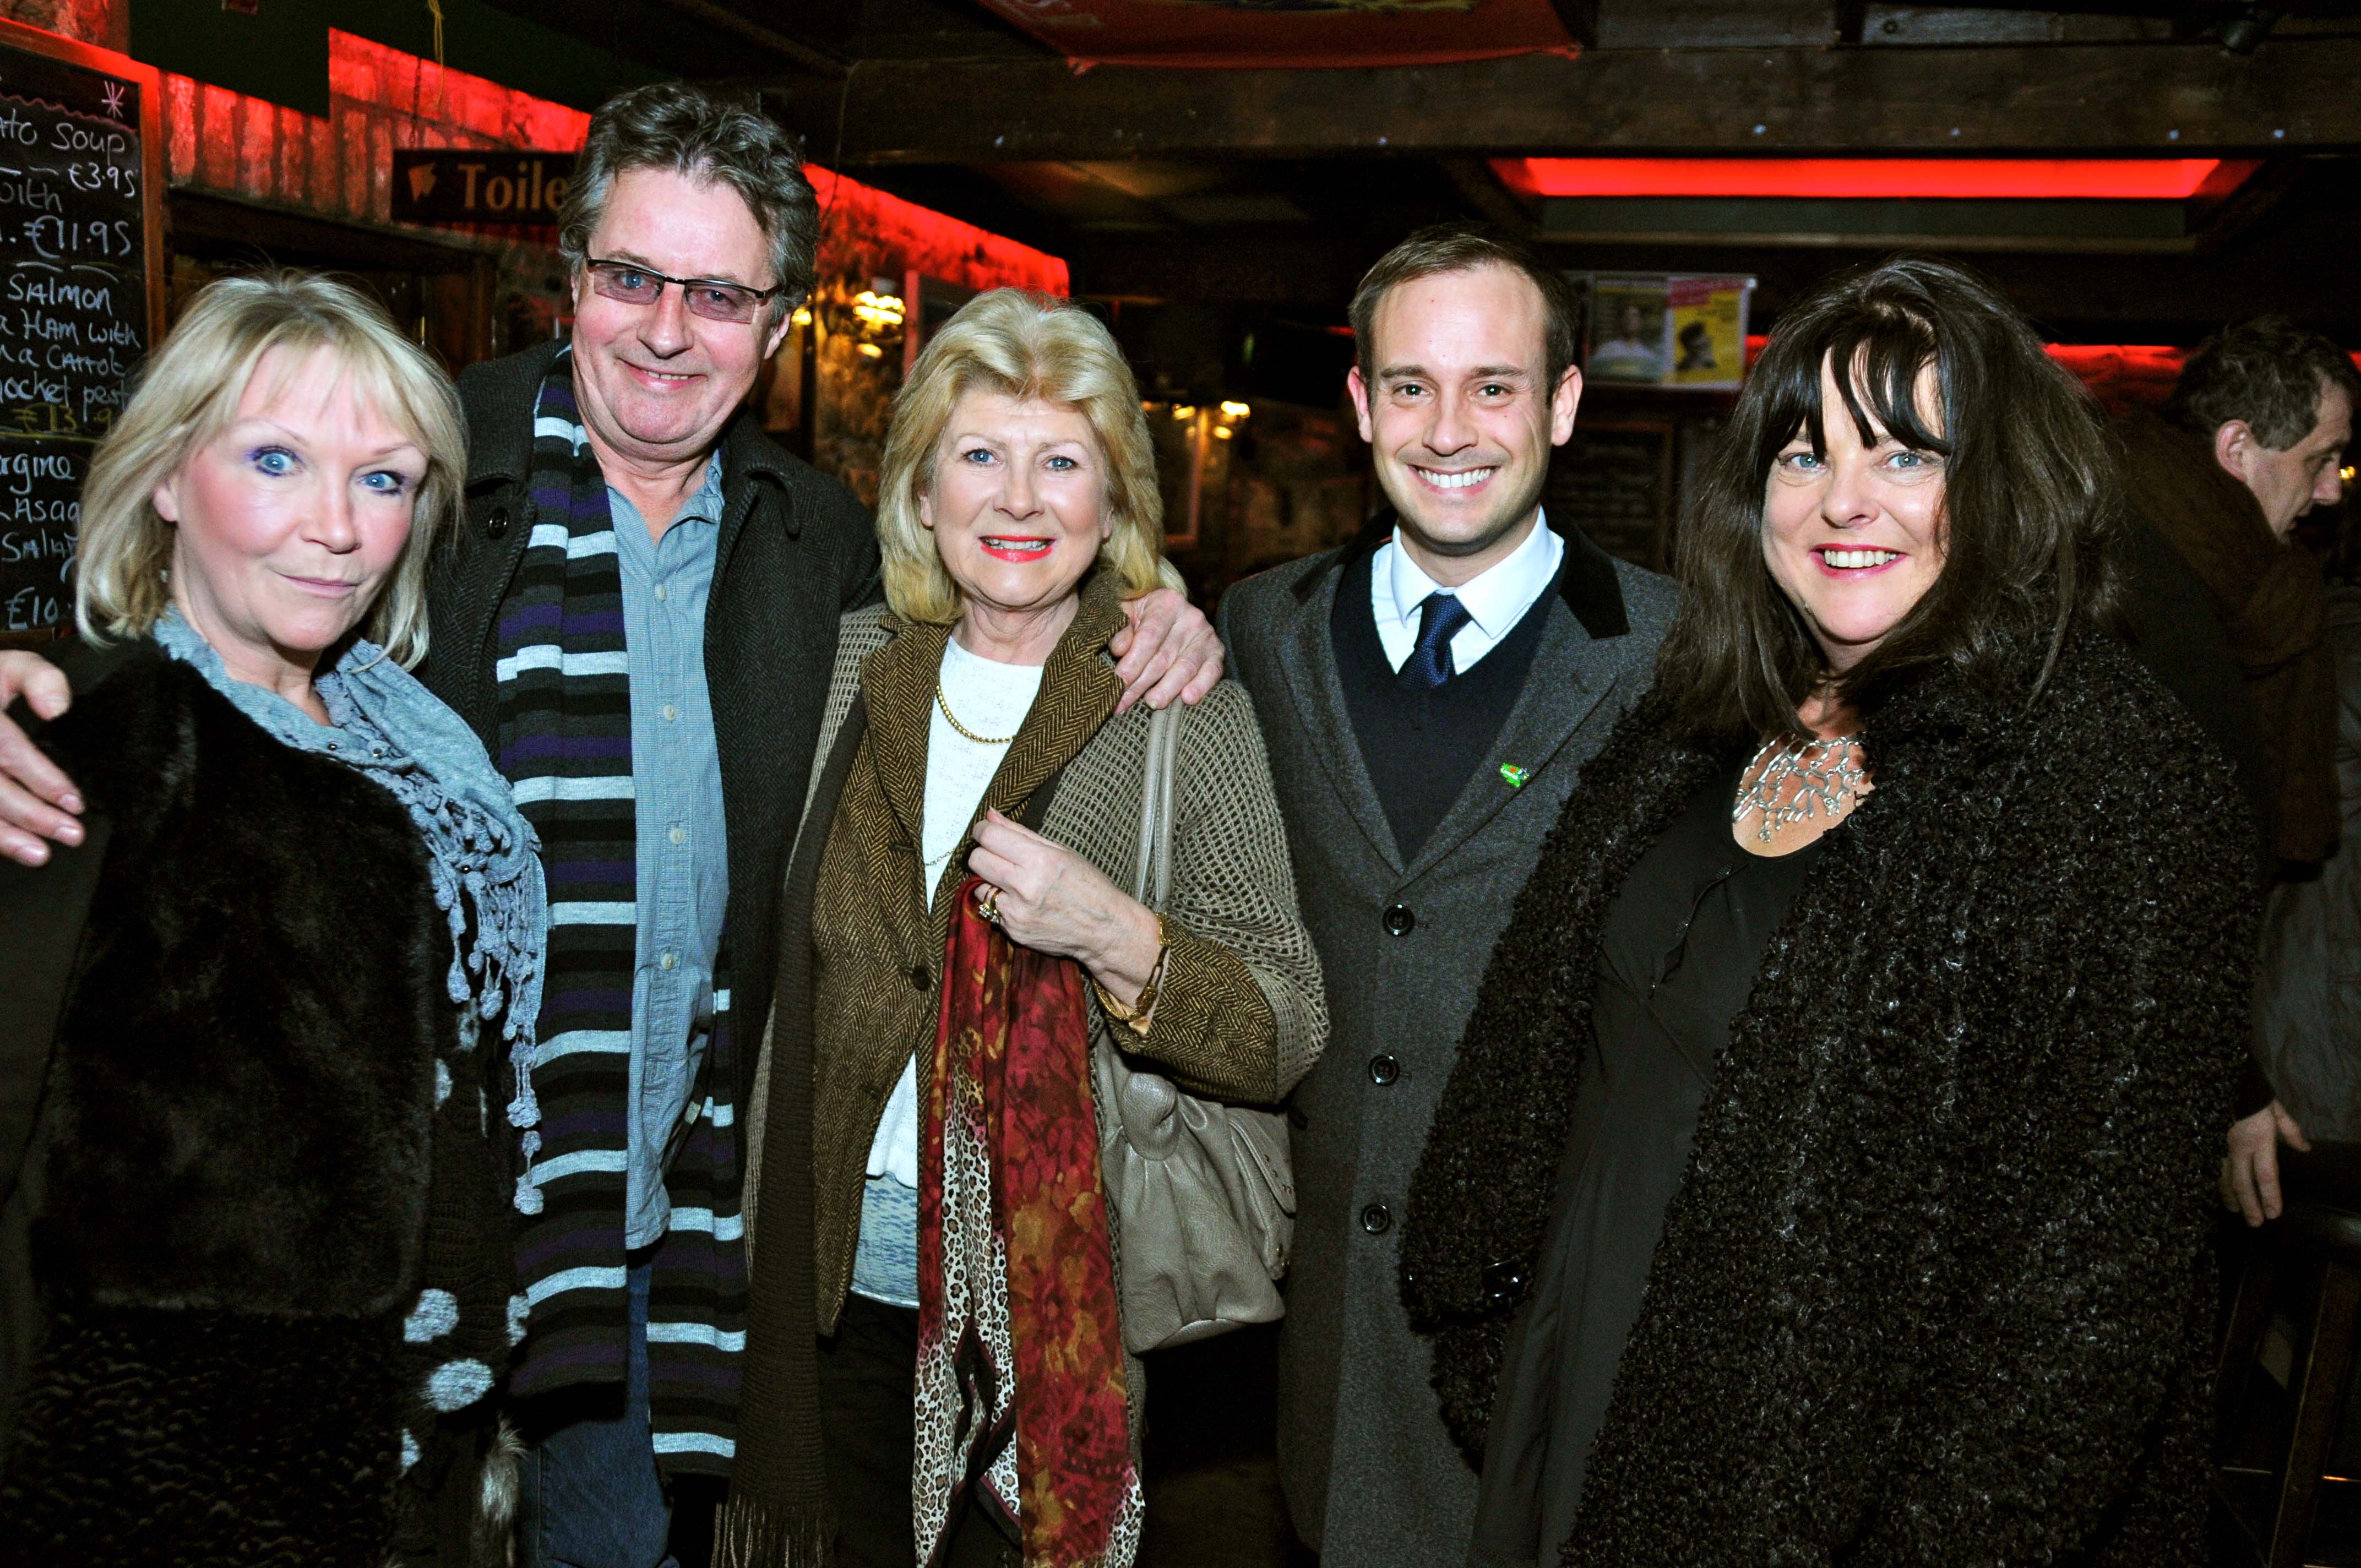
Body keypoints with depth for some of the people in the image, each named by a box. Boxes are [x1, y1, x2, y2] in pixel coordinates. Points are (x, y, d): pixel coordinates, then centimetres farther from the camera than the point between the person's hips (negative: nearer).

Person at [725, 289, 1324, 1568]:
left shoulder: (1188, 716, -9)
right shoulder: (852, 663, 2)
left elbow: (1285, 1043, -11)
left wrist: (1113, 935, -26)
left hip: (1069, 1295, -3)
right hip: (850, 1270, 4)